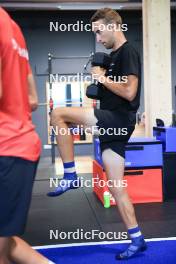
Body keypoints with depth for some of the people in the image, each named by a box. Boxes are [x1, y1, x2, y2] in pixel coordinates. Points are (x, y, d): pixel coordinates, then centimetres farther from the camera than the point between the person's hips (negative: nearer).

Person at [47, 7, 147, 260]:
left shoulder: (128, 52, -8)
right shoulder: (114, 55, 20)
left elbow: (129, 93, -19)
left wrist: (102, 77, -9)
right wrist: (100, 78, 11)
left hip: (119, 120, -10)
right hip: (112, 122, 10)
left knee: (59, 114, -16)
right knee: (116, 187, 8)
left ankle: (70, 175, -8)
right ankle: (137, 239, 16)